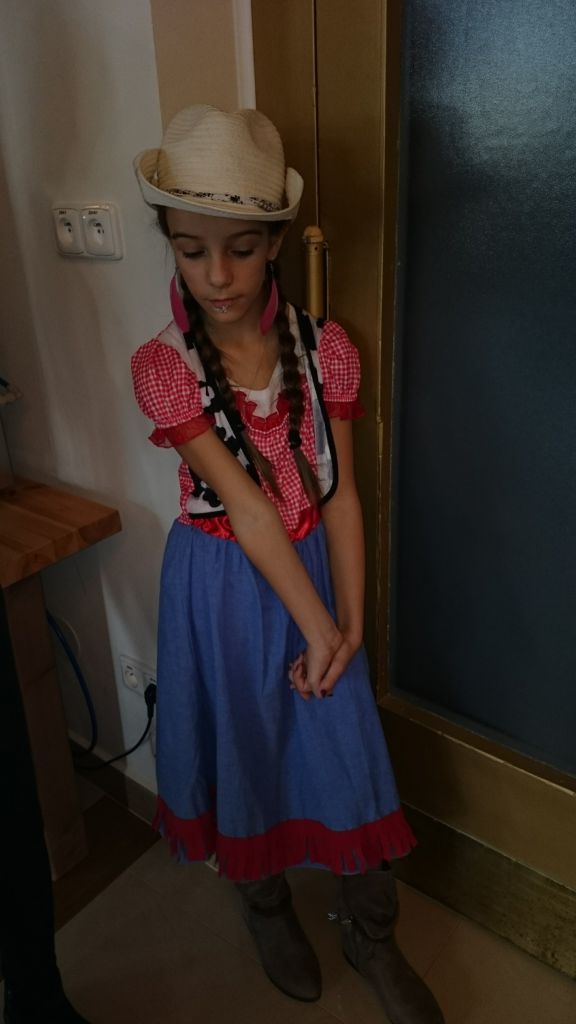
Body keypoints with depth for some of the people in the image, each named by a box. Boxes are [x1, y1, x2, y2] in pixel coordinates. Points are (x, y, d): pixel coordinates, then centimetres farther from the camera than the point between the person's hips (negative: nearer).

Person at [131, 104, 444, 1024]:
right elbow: (246, 507, -18)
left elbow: (339, 494, -5)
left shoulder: (325, 350, -6)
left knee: (348, 750, 9)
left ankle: (372, 936, 37)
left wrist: (351, 621, -11)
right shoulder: (162, 367, -13)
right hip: (222, 587, -1)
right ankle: (266, 904, 47)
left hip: (314, 571, 2)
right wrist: (315, 625, -17)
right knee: (242, 747, 16)